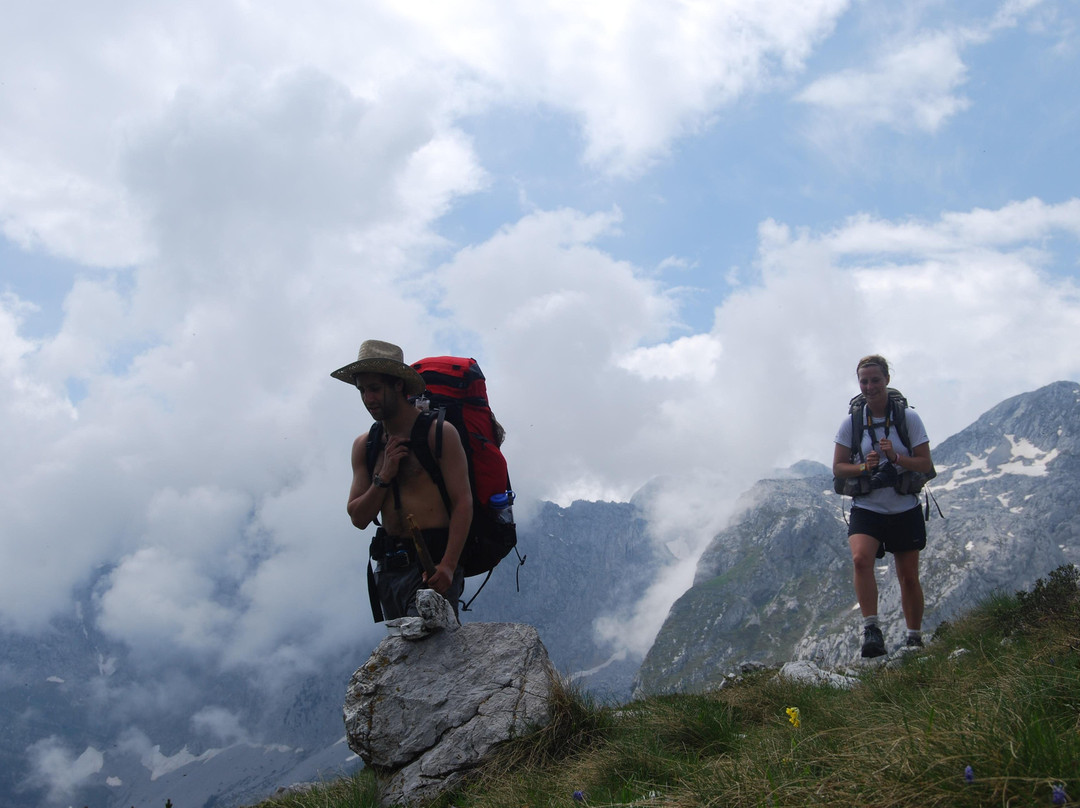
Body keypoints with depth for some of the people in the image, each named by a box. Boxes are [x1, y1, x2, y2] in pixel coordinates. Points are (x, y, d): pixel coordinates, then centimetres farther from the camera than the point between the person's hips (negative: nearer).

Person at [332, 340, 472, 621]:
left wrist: (448, 566, -22)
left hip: (431, 565, -6)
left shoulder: (439, 433, -4)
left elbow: (463, 502, -11)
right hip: (388, 567, 6)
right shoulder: (364, 445, 12)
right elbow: (358, 518, 9)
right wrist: (384, 477, -8)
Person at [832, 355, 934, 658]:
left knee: (908, 577, 10)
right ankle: (871, 628, -24)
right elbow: (838, 467, 1)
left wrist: (896, 457, -23)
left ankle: (915, 638, 27)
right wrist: (864, 467, -19)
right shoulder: (851, 422, -3)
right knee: (861, 557, -29)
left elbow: (926, 464, -5)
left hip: (905, 510, 1)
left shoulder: (908, 418, -5)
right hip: (867, 509, 0)